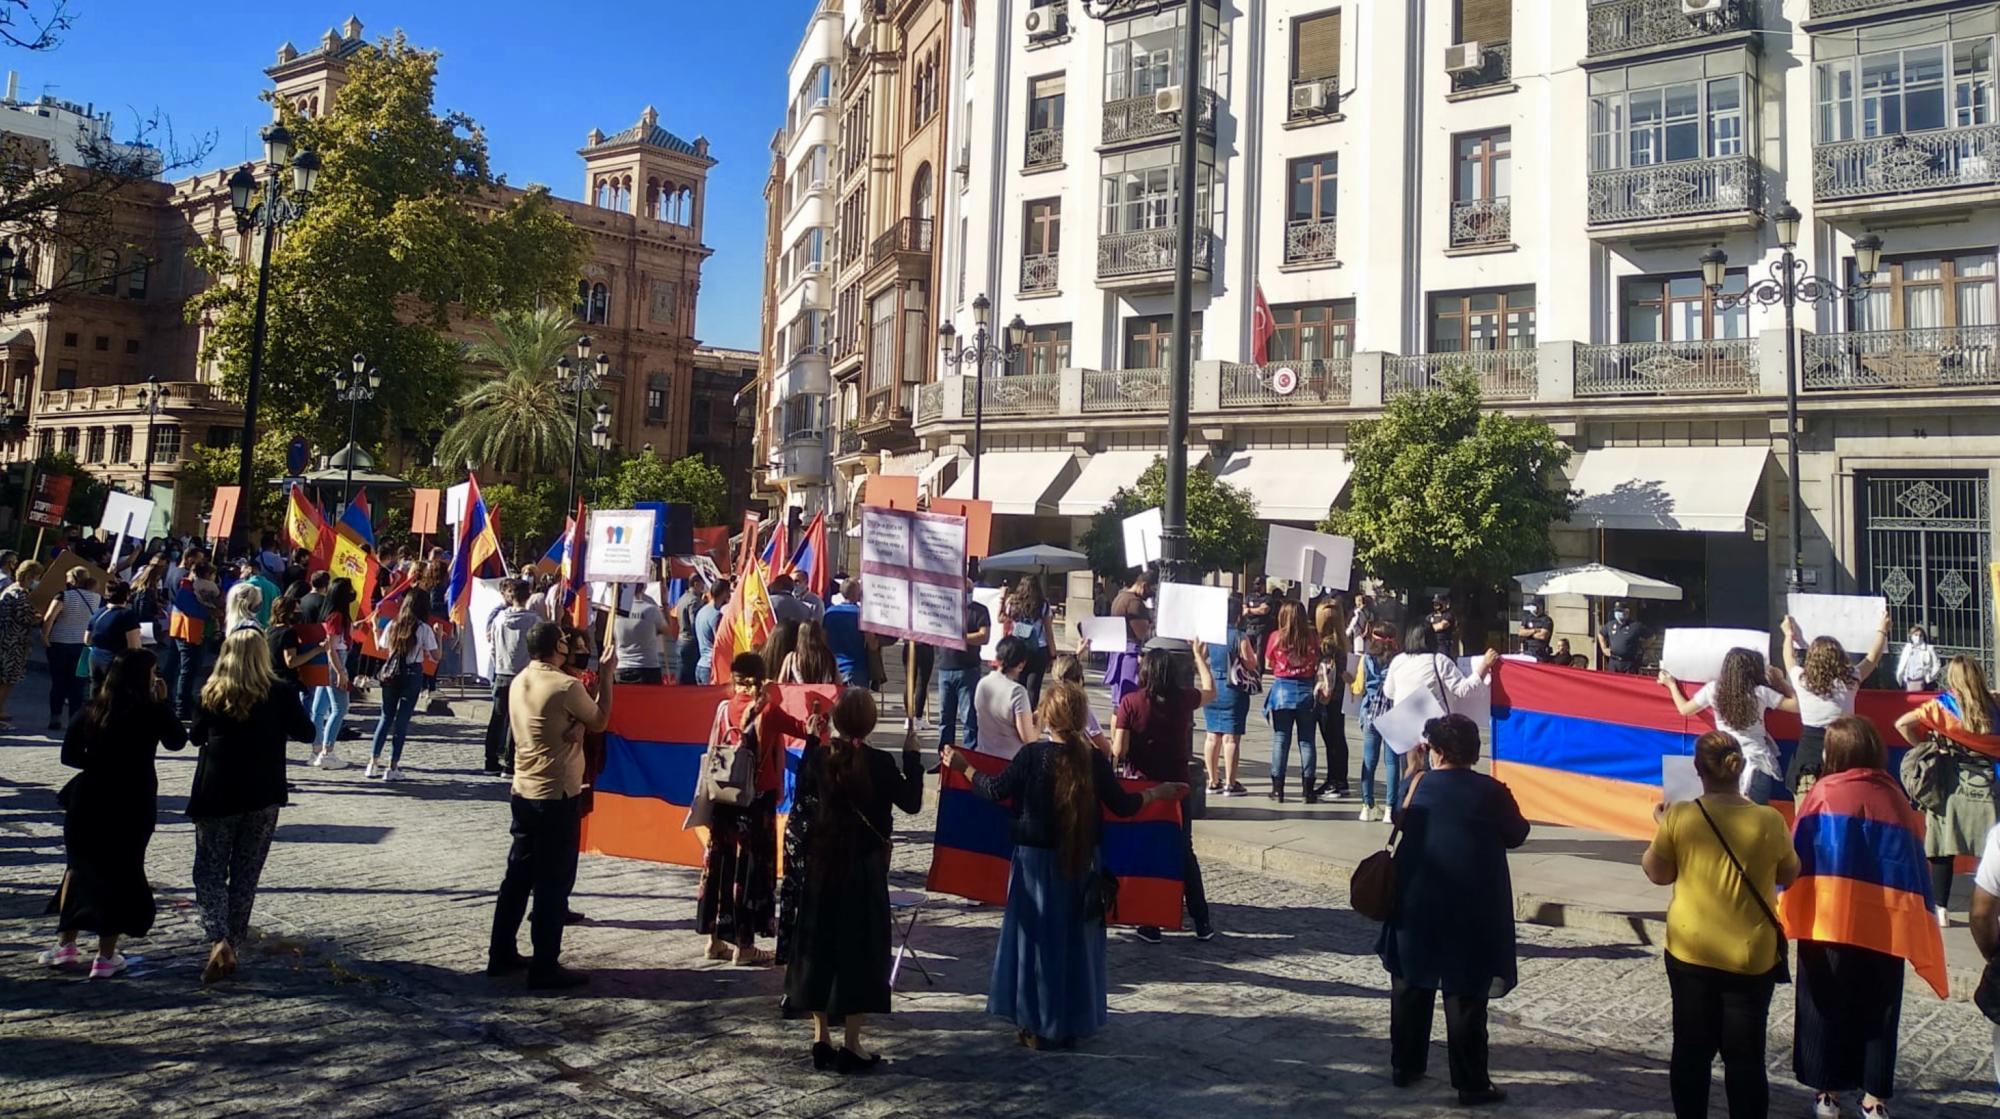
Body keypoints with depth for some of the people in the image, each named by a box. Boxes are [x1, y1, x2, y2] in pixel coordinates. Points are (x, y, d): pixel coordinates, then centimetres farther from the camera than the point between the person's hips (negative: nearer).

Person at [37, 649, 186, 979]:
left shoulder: (92, 708, 1)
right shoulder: (149, 711, -10)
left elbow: (69, 754, 1)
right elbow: (177, 741, 4)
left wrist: (100, 765, 12)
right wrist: (162, 703, 5)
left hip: (88, 800, 3)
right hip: (132, 803, -3)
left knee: (80, 868, 22)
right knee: (122, 874, 8)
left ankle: (65, 945, 24)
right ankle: (106, 957, 11)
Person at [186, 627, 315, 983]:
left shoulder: (211, 694, -5)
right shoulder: (278, 694, -7)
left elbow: (196, 736, 7)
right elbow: (305, 733, 2)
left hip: (216, 794, 0)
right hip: (263, 796, 0)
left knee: (210, 870, 8)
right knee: (245, 873, 11)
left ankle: (219, 940, -11)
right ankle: (233, 945, 14)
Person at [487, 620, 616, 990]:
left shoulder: (519, 682, 6)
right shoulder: (566, 686, -18)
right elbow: (599, 721, -4)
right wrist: (606, 676, 1)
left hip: (523, 792, 8)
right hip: (558, 796, -8)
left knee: (518, 875, 17)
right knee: (553, 883, 0)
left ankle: (501, 955, 26)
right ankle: (545, 968, 5)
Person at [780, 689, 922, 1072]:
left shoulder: (820, 756, -5)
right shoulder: (880, 763, -16)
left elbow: (803, 790, 12)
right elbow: (911, 803, -8)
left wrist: (810, 741, 17)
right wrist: (911, 755, -1)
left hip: (822, 864, 4)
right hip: (864, 868, -4)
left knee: (818, 946, 13)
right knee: (860, 948, 4)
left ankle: (821, 1039, 20)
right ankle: (851, 1046, 8)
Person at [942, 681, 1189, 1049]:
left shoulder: (1032, 756, -13)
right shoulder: (1095, 760, -7)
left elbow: (995, 790, -7)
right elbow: (1123, 806, -1)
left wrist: (963, 767, 9)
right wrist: (1158, 793, 17)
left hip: (1036, 862, -2)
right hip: (1081, 865, 2)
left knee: (1038, 939, 9)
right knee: (1076, 939, 14)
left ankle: (1038, 1026, 15)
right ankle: (1074, 1023, 22)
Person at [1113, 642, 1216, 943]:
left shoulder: (1130, 701, -13)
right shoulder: (1184, 698, -5)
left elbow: (1118, 751, -15)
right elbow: (1210, 691, 19)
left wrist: (1114, 727, 5)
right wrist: (1200, 657, 30)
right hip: (1178, 786, 2)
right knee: (1185, 853, 16)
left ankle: (1150, 924, 12)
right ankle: (1202, 922, 20)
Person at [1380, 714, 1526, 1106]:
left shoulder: (1419, 785, -6)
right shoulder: (1491, 792, -10)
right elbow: (1517, 835, 3)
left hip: (1416, 906, 2)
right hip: (1472, 911, -2)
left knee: (1410, 987, 16)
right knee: (1465, 997, 3)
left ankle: (1404, 1066, 24)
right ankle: (1470, 1083, 9)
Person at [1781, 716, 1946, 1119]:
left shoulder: (1822, 794, -9)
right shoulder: (1896, 798, -1)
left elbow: (1796, 858, -8)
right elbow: (1913, 866, 3)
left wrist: (1786, 917, -1)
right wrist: (1916, 936, 10)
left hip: (1827, 923, -2)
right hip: (1883, 927, 2)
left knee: (1825, 1007, 11)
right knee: (1877, 1012, 14)